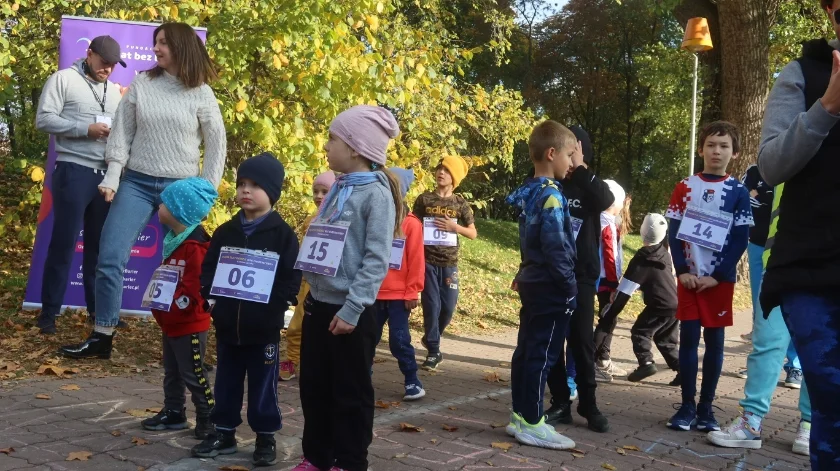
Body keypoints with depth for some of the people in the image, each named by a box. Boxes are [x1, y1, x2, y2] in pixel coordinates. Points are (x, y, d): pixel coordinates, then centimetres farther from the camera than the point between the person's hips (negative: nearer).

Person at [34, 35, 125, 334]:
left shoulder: (114, 91, 19)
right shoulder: (63, 79, 0)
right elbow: (43, 119, -8)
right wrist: (86, 129, -16)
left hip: (107, 174, 6)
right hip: (74, 172, -6)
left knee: (100, 243, 9)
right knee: (64, 242, -4)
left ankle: (97, 308, 17)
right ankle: (49, 312, 3)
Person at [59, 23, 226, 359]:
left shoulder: (201, 94, -1)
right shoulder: (141, 85, 4)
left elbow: (216, 144, 4)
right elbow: (122, 133, 5)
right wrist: (112, 178, -4)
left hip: (180, 188, -2)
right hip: (136, 183, 2)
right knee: (109, 259, -6)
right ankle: (102, 337, 3)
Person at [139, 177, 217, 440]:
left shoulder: (195, 246, -22)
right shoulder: (175, 240, 10)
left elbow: (196, 286, -25)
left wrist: (176, 303, -24)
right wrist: (158, 298, 9)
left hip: (189, 324, -10)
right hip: (171, 322, 10)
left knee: (193, 374, -2)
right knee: (172, 372, 18)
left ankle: (208, 418, 8)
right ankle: (173, 413, 30)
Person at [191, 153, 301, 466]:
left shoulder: (282, 233, -5)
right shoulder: (225, 232, 8)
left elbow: (292, 276, -8)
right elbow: (208, 268, 11)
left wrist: (276, 303, -18)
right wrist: (210, 295, -4)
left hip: (264, 327, -4)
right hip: (227, 324, 4)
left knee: (263, 386, 5)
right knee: (226, 383, 14)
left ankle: (266, 437, 17)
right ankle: (224, 433, 27)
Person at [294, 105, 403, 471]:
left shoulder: (376, 194, -14)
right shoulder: (337, 189, 11)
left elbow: (377, 260, -19)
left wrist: (352, 309, -22)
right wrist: (312, 294, 14)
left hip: (349, 310, -8)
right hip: (319, 303, 8)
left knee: (351, 393, 5)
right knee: (314, 388, 16)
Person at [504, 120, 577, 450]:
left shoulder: (529, 193, 11)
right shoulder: (551, 195, -17)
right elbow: (555, 245, -22)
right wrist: (569, 284, -15)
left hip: (532, 282, 9)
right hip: (551, 288, -9)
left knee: (526, 351, 12)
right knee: (542, 355, -3)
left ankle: (520, 417, 21)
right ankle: (532, 425, 3)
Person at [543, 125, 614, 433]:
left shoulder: (591, 187, 3)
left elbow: (606, 201, -21)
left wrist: (580, 169, -18)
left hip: (581, 277, -1)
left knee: (582, 341, 0)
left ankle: (588, 405, 10)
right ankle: (560, 404, 11)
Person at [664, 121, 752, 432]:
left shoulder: (739, 192, 1)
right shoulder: (684, 188, 5)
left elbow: (740, 240, -3)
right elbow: (674, 232, 2)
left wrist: (718, 276, -11)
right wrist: (682, 270, -10)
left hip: (720, 280, -1)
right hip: (688, 277, 1)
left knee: (714, 341, 4)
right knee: (688, 339, 0)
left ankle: (706, 406, 11)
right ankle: (687, 406, 6)